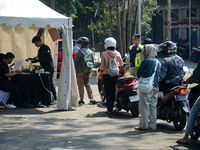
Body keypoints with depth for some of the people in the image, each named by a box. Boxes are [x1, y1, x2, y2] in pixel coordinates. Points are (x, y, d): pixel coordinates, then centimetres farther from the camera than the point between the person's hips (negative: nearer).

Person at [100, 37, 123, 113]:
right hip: (115, 75, 2)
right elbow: (121, 64, 12)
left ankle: (109, 108, 7)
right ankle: (110, 108, 4)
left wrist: (101, 68, 11)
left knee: (107, 91, 6)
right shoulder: (117, 53, 0)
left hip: (106, 75, -2)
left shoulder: (104, 54, -9)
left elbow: (102, 66, -11)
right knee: (112, 91, 6)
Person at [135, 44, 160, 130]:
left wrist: (141, 77, 11)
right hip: (155, 87, 7)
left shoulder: (146, 61, -12)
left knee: (144, 106, -2)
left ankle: (144, 125, 0)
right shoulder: (157, 62, 11)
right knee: (153, 106, 9)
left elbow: (138, 73, -7)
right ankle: (152, 125, 11)